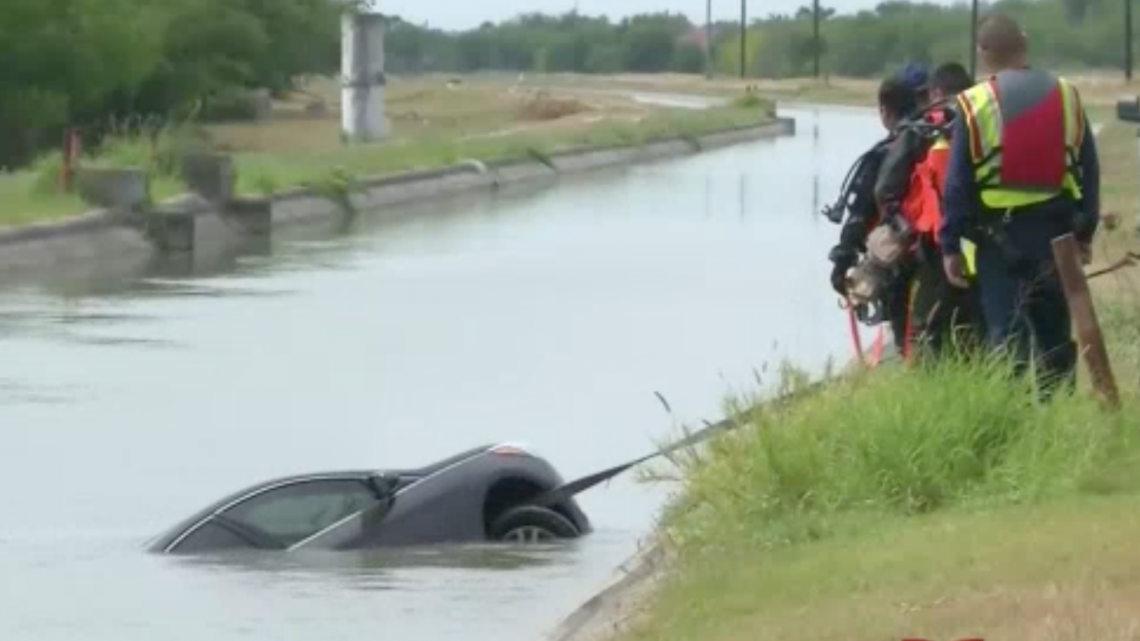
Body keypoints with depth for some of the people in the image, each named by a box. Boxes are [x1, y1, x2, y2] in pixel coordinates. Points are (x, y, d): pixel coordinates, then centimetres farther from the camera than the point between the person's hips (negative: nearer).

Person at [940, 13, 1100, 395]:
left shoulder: (974, 105, -7)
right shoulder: (1066, 98, 3)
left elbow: (957, 184, -6)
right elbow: (1089, 173, 8)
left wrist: (951, 246, 0)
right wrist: (1085, 232, 17)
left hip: (1000, 235, -3)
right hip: (1055, 233, 3)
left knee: (1007, 333, -1)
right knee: (1056, 332, 12)